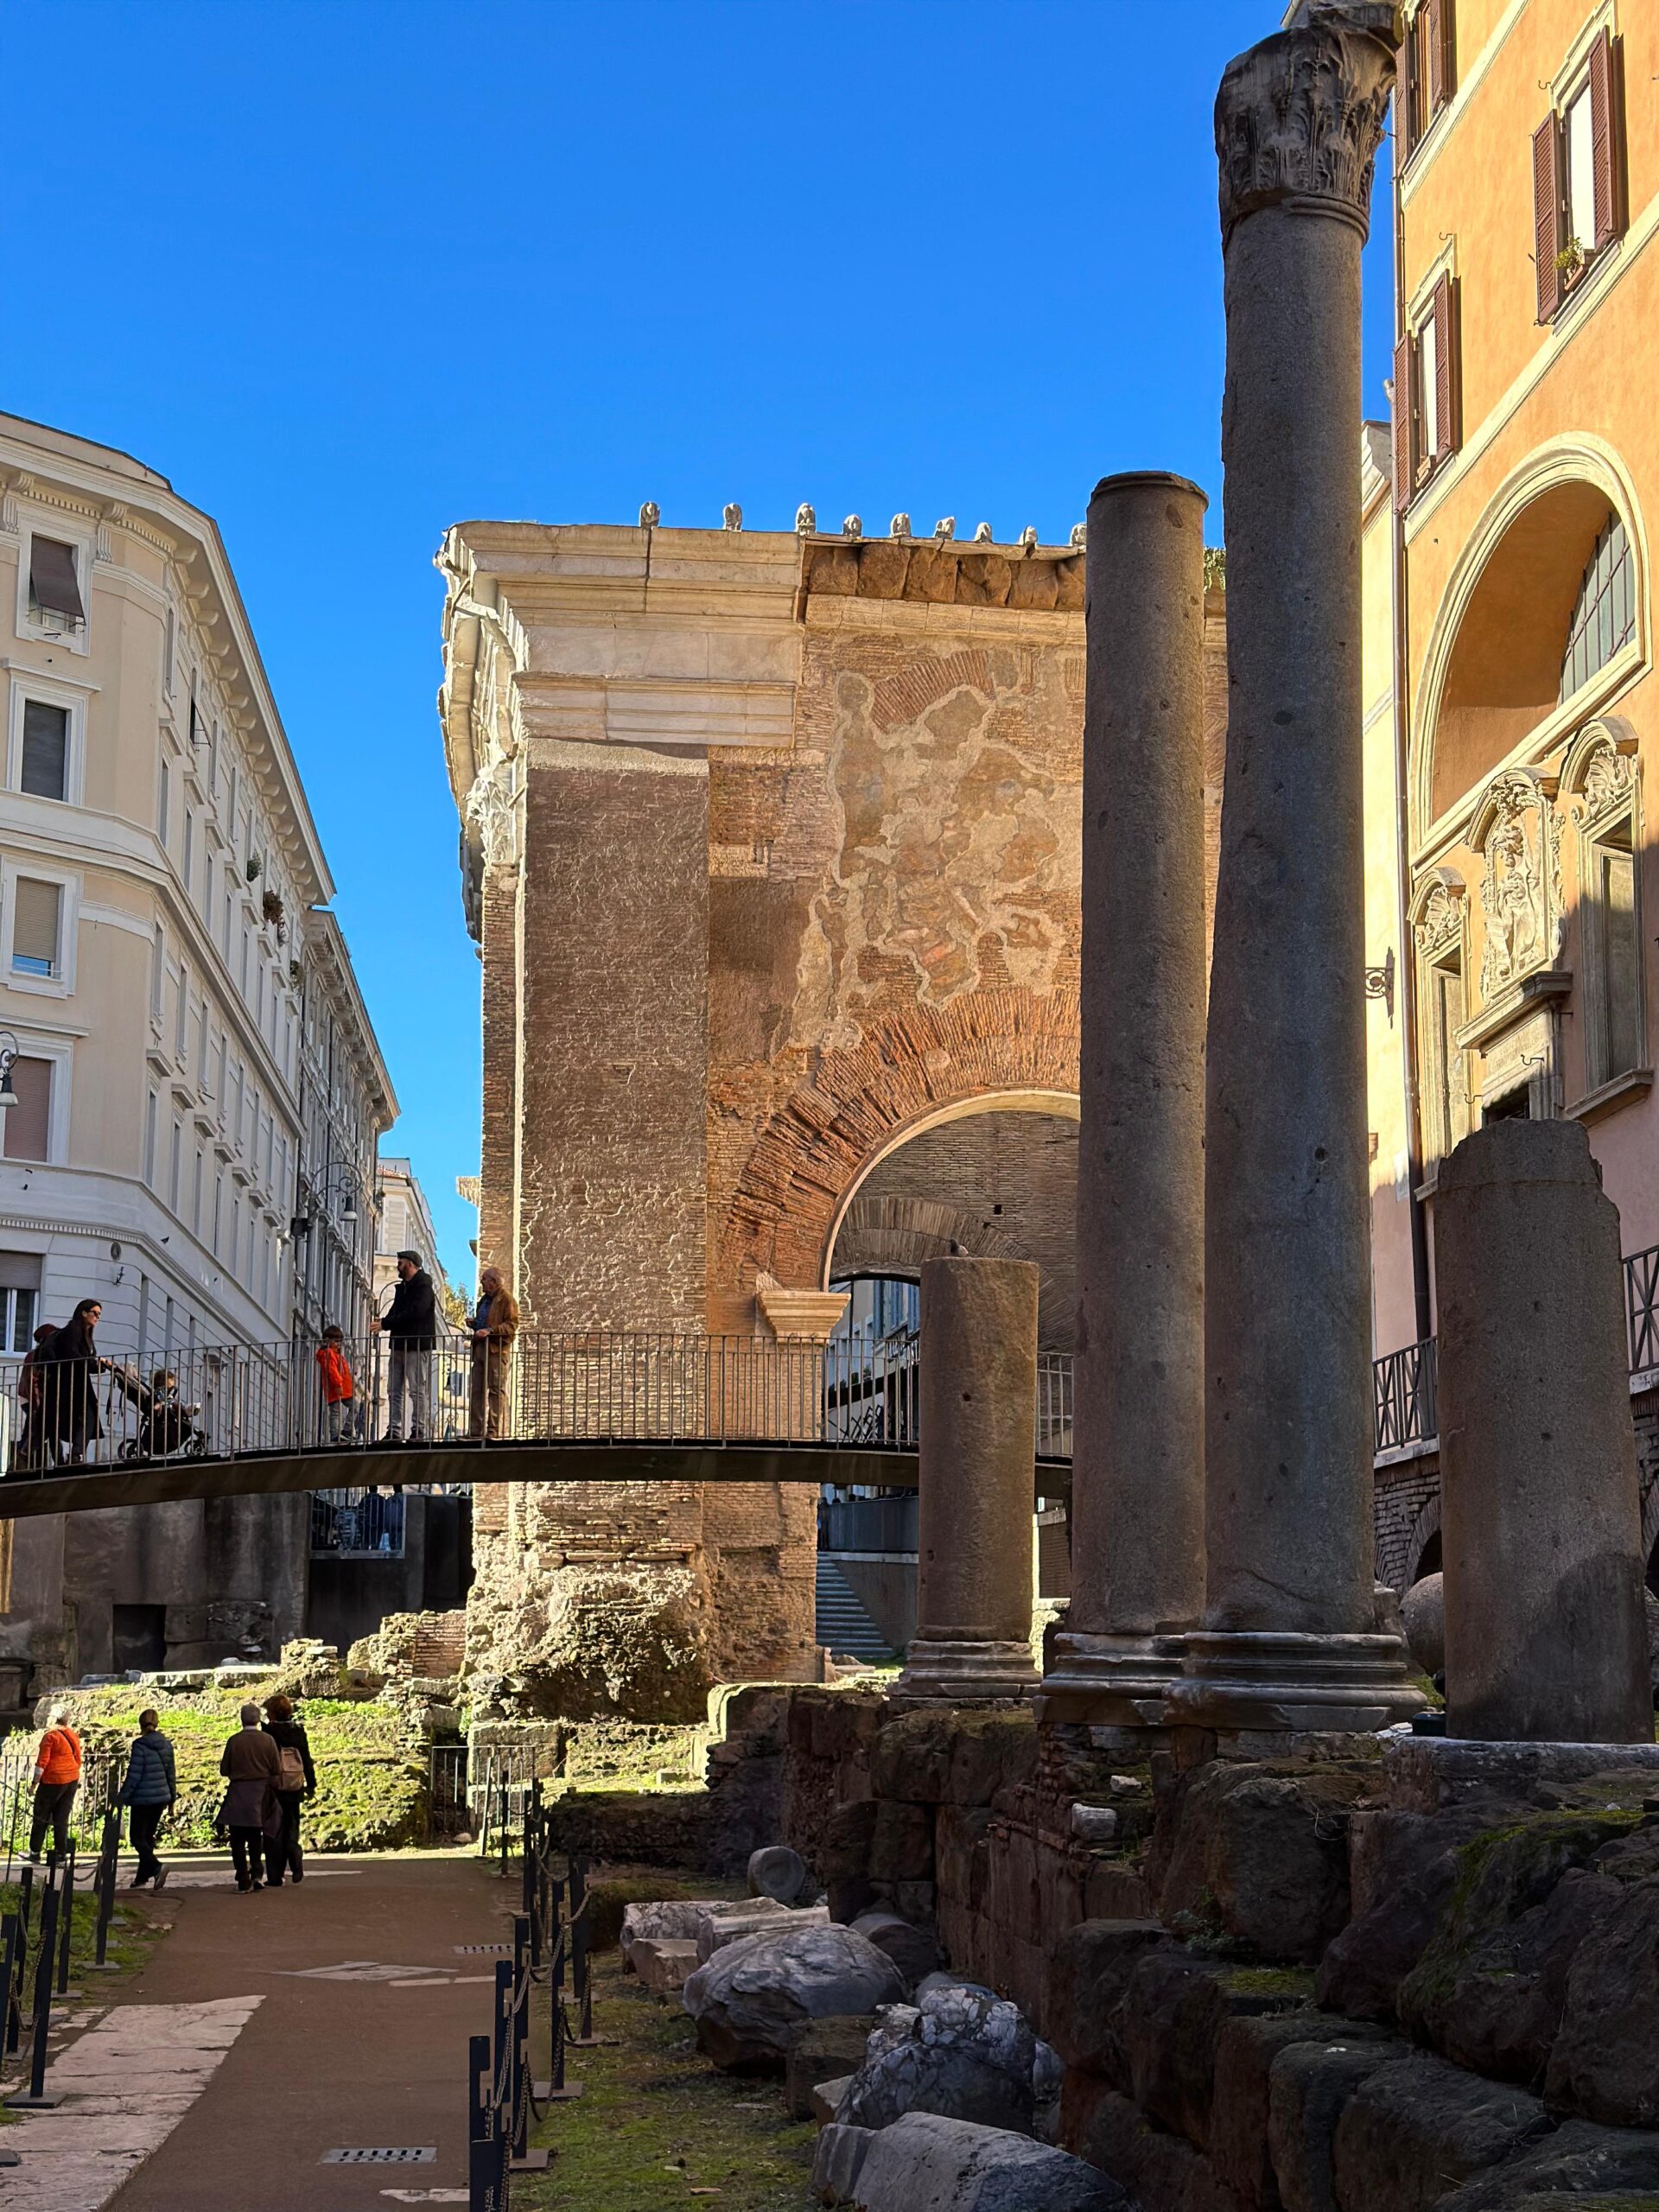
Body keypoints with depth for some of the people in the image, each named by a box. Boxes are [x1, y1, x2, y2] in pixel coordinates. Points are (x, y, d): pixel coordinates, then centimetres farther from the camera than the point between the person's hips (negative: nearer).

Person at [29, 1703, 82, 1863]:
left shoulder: (50, 1736, -12)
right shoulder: (73, 1736, 8)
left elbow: (42, 1762, -14)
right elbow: (78, 1760, 14)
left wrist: (35, 1782, -7)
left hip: (53, 1780, -6)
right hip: (72, 1780, 6)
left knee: (40, 1818, 5)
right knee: (62, 1819, 10)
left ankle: (34, 1853, 7)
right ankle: (60, 1853, 8)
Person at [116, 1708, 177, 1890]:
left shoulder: (140, 1745, -15)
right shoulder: (166, 1745, 4)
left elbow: (134, 1775, -15)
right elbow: (171, 1773, 11)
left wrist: (122, 1797, -6)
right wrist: (172, 1796, 21)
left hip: (143, 1798, -6)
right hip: (161, 1798, 6)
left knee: (137, 1837, 0)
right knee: (148, 1836, 17)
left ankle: (156, 1867, -22)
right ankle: (142, 1878, 22)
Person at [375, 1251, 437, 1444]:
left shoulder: (423, 1287, -8)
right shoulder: (402, 1288, 22)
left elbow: (414, 1313, -20)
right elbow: (395, 1312, 18)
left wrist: (386, 1324, -17)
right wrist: (386, 1323, -5)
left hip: (417, 1346, -9)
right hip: (399, 1345, 9)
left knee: (418, 1391, -7)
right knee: (394, 1391, 6)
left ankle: (420, 1432, -6)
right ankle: (394, 1433, 7)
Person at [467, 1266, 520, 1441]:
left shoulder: (506, 1298, -5)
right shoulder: (485, 1299, 22)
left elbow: (512, 1325, -13)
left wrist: (490, 1331, -23)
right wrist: (474, 1323, 14)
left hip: (497, 1349, -9)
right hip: (481, 1348, 9)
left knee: (496, 1390, -6)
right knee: (477, 1391, 6)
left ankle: (495, 1430, -5)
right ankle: (476, 1430, 9)